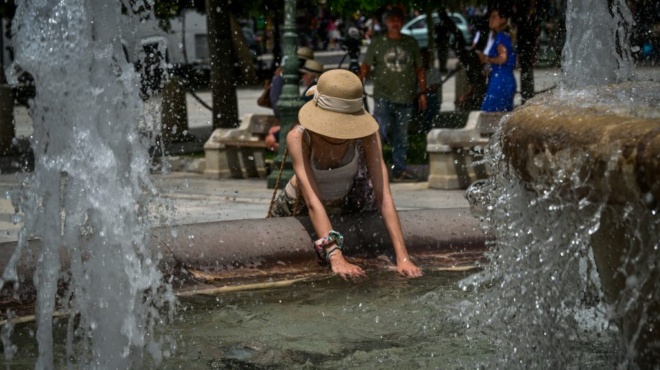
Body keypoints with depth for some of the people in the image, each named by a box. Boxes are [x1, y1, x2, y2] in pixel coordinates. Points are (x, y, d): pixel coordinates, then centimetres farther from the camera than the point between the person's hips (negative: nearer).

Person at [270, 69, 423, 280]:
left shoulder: (366, 134, -31)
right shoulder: (299, 138, -35)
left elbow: (384, 196, -34)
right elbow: (313, 202, -41)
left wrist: (402, 257, -43)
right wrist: (336, 258, -53)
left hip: (347, 207, 2)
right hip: (299, 211, -2)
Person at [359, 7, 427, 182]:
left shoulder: (411, 43, 11)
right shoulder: (377, 43, 3)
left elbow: (419, 69, 14)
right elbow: (366, 66, -2)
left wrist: (422, 92, 8)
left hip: (405, 97, 3)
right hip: (383, 97, -3)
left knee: (402, 136, 7)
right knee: (379, 132, -13)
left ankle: (400, 169, 13)